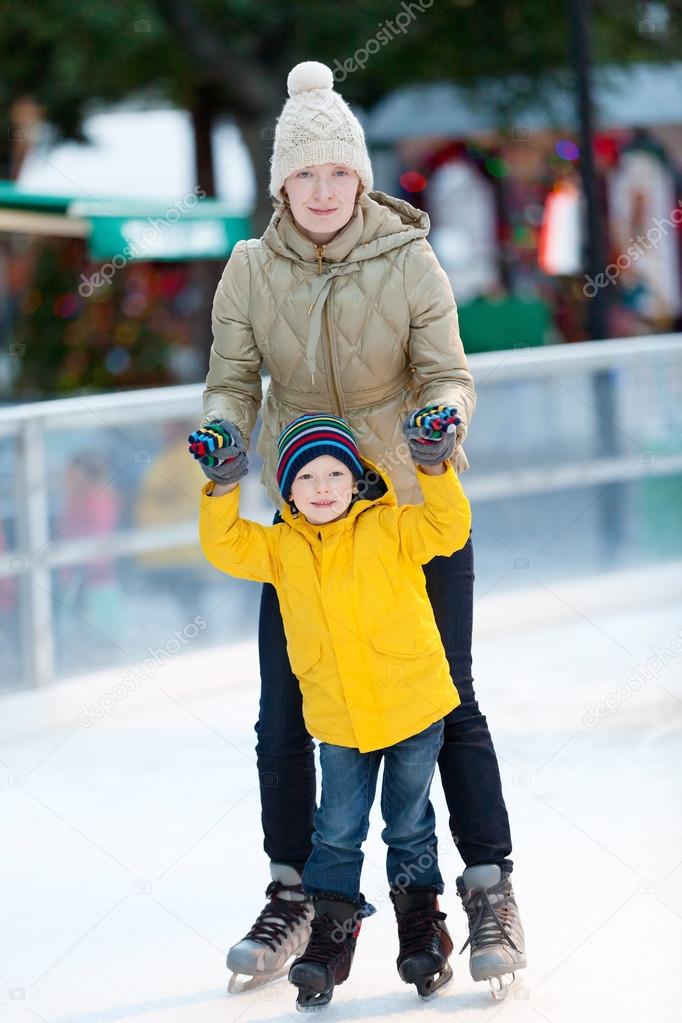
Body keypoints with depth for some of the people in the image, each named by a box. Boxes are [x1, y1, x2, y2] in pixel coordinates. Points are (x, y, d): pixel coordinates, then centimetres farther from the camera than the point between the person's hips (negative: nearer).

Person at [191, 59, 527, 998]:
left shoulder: (409, 262, -13)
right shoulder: (251, 270, -8)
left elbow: (448, 375, -12)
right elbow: (233, 380, -5)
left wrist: (443, 421, -35)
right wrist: (223, 429, -27)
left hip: (416, 507, -2)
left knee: (449, 702, 1)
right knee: (283, 715, 3)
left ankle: (491, 891, 10)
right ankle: (291, 895, 17)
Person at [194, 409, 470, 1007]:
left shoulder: (389, 529, -7)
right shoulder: (281, 547, 1)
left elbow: (448, 527, -16)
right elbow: (226, 546, -5)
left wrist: (433, 468, -28)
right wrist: (224, 487, -15)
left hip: (413, 707, -2)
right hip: (337, 720, 2)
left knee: (410, 828, 10)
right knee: (337, 831, 5)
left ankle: (422, 923, 25)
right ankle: (332, 926, 16)